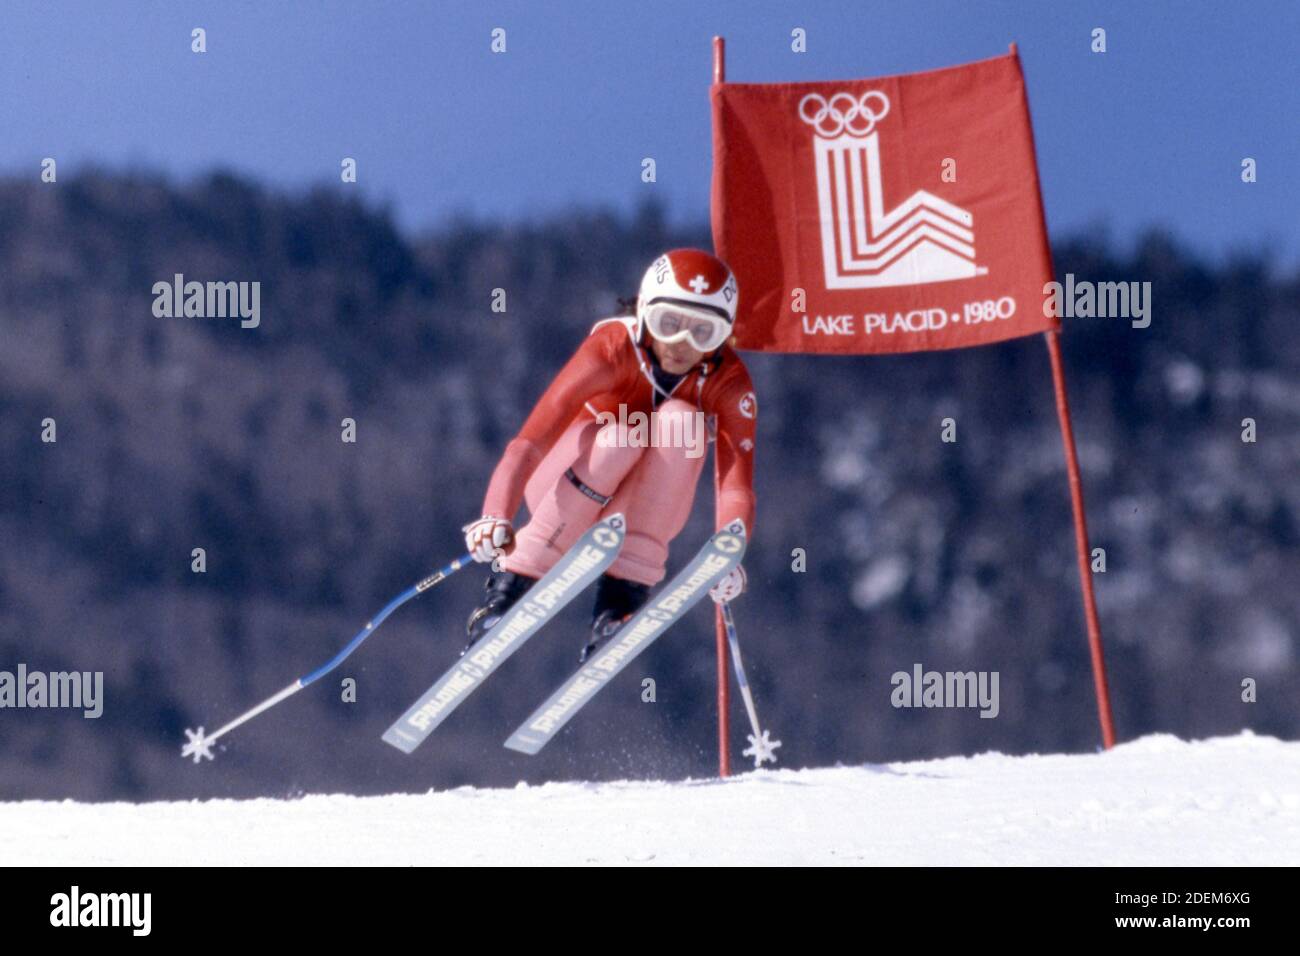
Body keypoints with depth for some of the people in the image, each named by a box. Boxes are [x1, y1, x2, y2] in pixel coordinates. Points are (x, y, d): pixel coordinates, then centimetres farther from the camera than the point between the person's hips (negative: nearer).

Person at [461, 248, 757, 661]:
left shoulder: (729, 380, -19)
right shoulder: (612, 348, -26)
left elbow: (737, 482, -29)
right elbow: (530, 441, -37)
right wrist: (495, 518, -54)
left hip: (646, 508, 2)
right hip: (566, 481, -2)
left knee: (678, 419, -28)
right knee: (619, 438, -34)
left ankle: (622, 596, -30)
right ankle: (508, 588, -28)